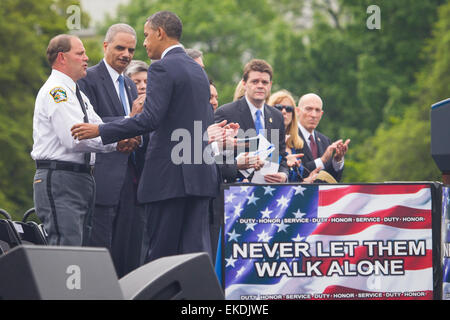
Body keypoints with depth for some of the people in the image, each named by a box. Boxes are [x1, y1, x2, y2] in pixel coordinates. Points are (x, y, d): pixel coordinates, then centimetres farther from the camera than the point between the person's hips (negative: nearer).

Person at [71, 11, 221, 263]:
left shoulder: (163, 68, -9)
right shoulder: (198, 70, 18)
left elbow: (150, 119, -19)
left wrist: (100, 131, -15)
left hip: (170, 175, -8)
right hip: (200, 175, 8)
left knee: (161, 253, -3)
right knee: (196, 249, 3)